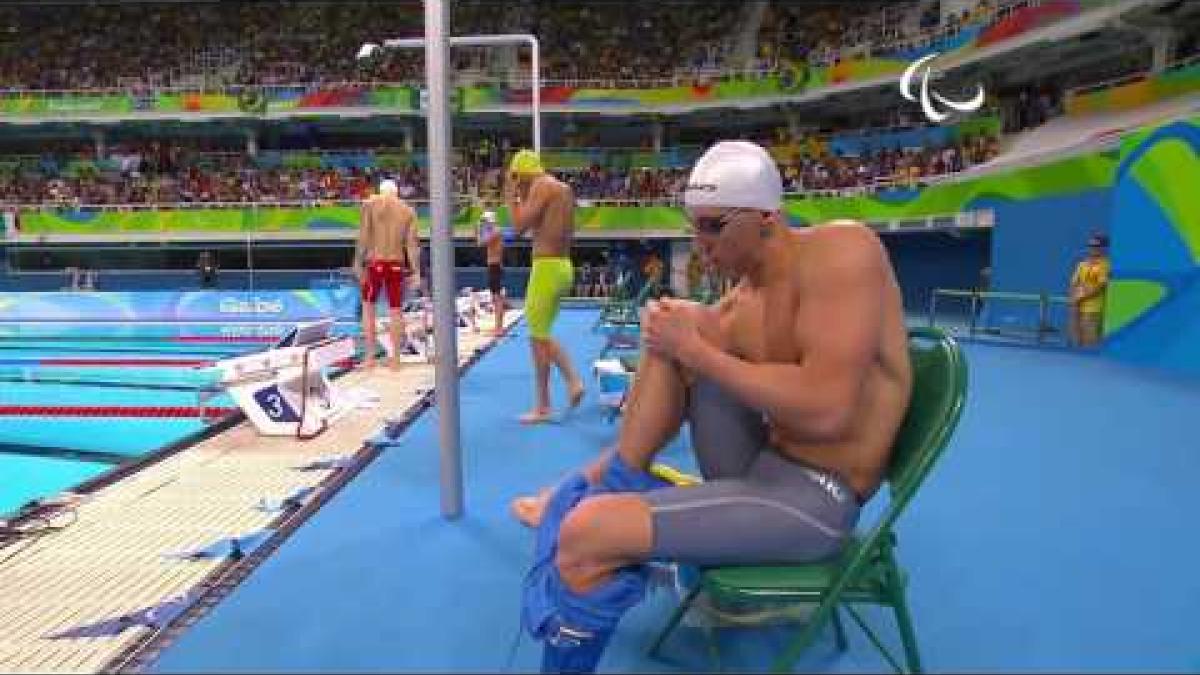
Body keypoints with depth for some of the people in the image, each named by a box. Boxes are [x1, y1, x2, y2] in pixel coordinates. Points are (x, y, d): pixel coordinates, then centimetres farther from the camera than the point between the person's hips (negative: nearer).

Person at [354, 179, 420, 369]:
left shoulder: (370, 204, 3)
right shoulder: (408, 210, 9)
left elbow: (364, 235, -6)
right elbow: (412, 243, 3)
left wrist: (358, 262, -5)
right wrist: (415, 271, 3)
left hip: (375, 261, -2)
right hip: (397, 264, 2)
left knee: (368, 306, 11)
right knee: (396, 310, 6)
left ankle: (370, 356, 8)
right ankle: (396, 358, 10)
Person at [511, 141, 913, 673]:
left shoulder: (843, 249, -17)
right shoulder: (742, 301, 6)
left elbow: (826, 412, -27)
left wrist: (697, 350, -20)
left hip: (814, 498, -8)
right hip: (762, 463, 8)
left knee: (587, 532, -20)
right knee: (678, 329, 2)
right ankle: (607, 485, 4)